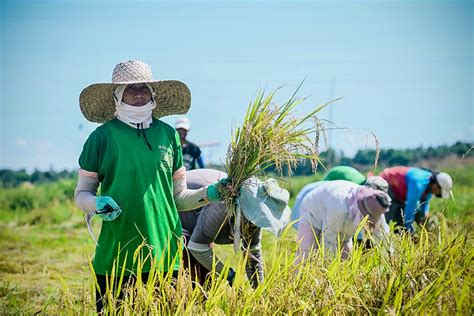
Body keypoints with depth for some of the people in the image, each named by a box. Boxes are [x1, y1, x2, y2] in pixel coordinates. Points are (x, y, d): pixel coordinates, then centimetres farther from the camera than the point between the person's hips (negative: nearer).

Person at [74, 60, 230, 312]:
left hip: (165, 254, 3)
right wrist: (97, 203, -15)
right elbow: (81, 195, 6)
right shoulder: (102, 136, 0)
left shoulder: (168, 135, 10)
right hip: (115, 260, -3)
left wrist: (209, 193, 0)